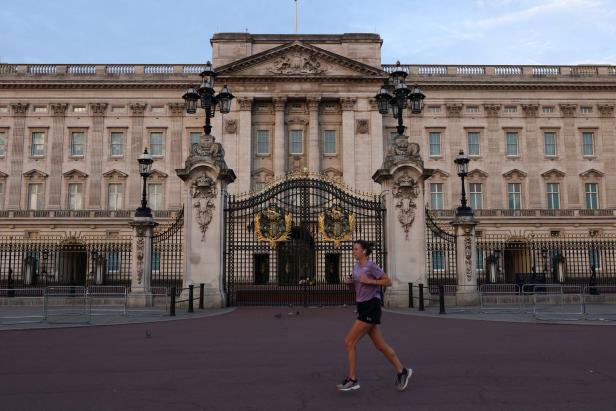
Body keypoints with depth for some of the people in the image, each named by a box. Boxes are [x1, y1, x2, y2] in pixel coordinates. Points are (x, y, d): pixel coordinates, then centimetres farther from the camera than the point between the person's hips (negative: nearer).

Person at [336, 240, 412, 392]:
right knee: (380, 345, 12)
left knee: (349, 342, -9)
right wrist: (351, 281, 5)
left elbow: (388, 282, -9)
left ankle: (352, 380, -1)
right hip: (362, 307, 8)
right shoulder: (356, 268, 13)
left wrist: (369, 281, -18)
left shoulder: (371, 266, -11)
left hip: (371, 307, -8)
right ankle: (401, 371, 23)